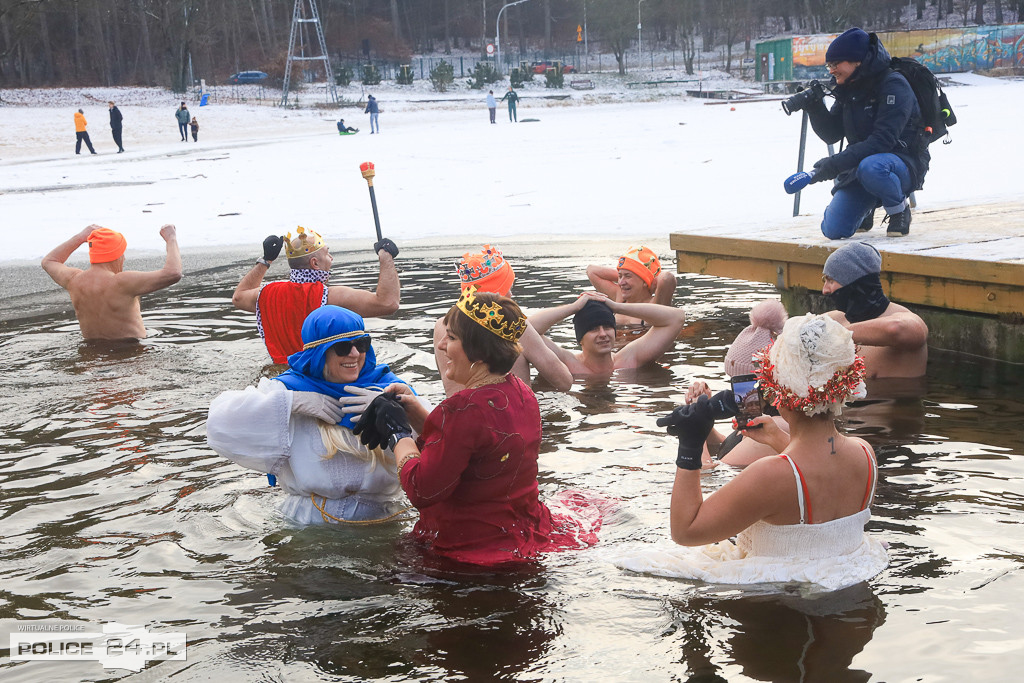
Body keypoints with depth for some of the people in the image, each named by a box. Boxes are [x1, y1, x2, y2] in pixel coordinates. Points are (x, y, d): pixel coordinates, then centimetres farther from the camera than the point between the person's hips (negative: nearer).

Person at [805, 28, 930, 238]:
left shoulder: (893, 85, -16)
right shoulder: (847, 89, 7)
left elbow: (882, 140, -26)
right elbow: (831, 134, 11)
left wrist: (836, 164, -32)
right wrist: (814, 107, -8)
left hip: (903, 164, -7)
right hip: (859, 164, 7)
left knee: (871, 167, -42)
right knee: (833, 230, -8)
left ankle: (899, 209, -11)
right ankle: (866, 207, 26)